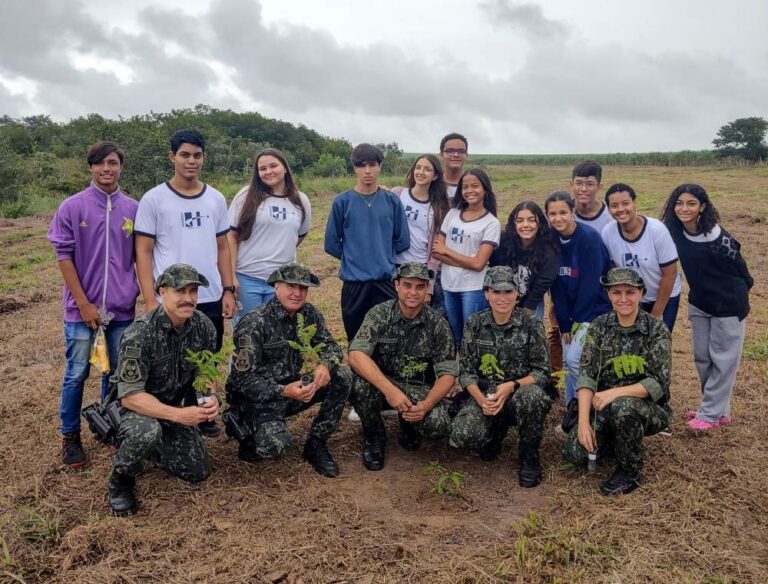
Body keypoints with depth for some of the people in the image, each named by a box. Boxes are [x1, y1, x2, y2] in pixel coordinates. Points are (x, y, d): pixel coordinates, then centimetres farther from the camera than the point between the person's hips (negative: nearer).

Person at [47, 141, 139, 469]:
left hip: (122, 309, 2)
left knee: (117, 373, 12)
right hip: (83, 309, -2)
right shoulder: (72, 207, -4)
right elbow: (64, 256, -5)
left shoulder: (133, 209, 2)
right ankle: (70, 437, 21)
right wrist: (84, 304, -9)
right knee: (77, 375, 6)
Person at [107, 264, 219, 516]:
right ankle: (121, 477, -6)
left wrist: (211, 397, -19)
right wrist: (178, 415, -38)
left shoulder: (203, 326, -11)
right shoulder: (140, 334, -29)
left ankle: (148, 447, 30)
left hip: (175, 406, 6)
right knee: (147, 432, -39)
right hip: (136, 406, -6)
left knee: (199, 472, 5)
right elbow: (130, 396, -29)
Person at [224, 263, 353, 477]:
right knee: (276, 446, -31)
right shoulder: (254, 324, -18)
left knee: (342, 377, -15)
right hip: (260, 397, -6)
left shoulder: (310, 314, 0)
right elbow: (243, 378, -19)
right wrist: (284, 391, -32)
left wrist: (325, 365, -21)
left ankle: (316, 444, -1)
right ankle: (245, 429, 6)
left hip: (297, 387, 6)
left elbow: (331, 346, 5)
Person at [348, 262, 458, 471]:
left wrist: (426, 404, -26)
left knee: (438, 426, -27)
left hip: (419, 390, 1)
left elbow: (448, 373, -7)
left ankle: (408, 428, 13)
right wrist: (389, 390, -38)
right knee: (359, 386, -33)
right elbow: (356, 355, -26)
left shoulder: (437, 324, -7)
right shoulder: (379, 314, -12)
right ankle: (374, 438, -1)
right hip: (381, 384, -1)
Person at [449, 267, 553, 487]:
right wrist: (481, 399, -17)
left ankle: (529, 457, -8)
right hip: (484, 395, 2)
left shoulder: (531, 324, -6)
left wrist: (512, 386, -22)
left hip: (521, 394, -2)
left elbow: (542, 372, -6)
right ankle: (495, 434, 13)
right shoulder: (475, 324, 1)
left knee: (533, 396, -38)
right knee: (461, 433, -27)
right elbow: (466, 372, 1)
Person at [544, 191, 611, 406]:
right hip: (570, 311, 6)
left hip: (593, 309, -5)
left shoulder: (589, 237, -18)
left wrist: (577, 320, -14)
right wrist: (563, 322, -3)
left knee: (575, 360, -13)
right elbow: (556, 284, 0)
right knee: (567, 362, 6)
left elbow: (590, 283, -18)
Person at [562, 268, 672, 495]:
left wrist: (616, 392, -31)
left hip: (648, 408, -3)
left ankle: (629, 472, -11)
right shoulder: (599, 326, -2)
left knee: (623, 406, -37)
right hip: (606, 408, 3)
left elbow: (658, 383, -17)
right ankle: (624, 443, 14)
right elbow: (587, 375, -9)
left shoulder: (657, 330, -11)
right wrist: (583, 421, -19)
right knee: (574, 452, -16)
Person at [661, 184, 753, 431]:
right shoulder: (674, 232, -10)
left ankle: (711, 413, 14)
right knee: (702, 358, 14)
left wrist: (741, 292, 5)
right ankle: (719, 409, 29)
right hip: (698, 302, 6)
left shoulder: (717, 237, -24)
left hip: (728, 304, -6)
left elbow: (738, 266, -10)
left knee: (722, 360, 5)